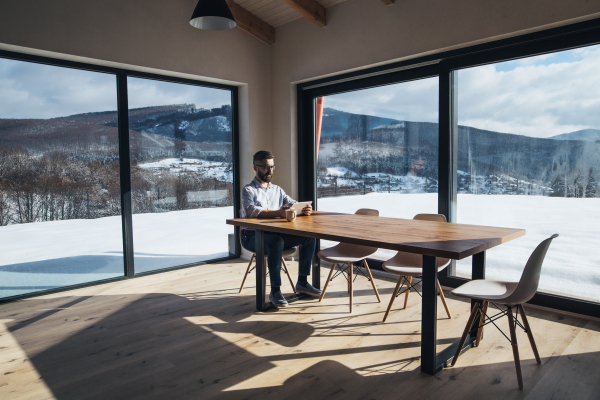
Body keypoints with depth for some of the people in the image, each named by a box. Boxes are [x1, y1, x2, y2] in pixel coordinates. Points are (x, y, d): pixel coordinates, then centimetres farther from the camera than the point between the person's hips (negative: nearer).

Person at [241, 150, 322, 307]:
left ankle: (302, 282, -2)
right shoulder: (248, 190, -1)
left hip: (275, 233, 6)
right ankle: (275, 291, -28)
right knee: (276, 242, -37)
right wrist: (278, 213, -37)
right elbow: (252, 211, -21)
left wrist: (305, 209, -18)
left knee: (309, 236, -12)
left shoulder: (277, 190, 19)